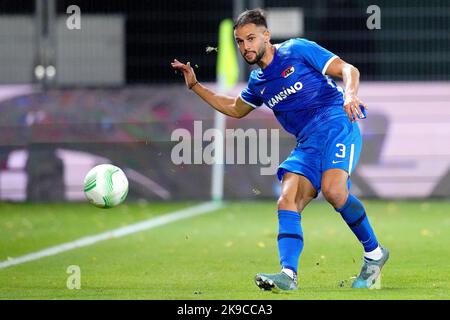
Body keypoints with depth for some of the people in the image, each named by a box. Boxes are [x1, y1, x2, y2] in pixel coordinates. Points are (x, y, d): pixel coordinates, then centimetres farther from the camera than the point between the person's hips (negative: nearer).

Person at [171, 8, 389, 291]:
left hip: (336, 125, -7)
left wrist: (350, 95, -24)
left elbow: (348, 69, -3)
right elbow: (235, 109, 40)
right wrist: (195, 86, 33)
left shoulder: (298, 50, 2)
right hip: (307, 144, 7)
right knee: (288, 202, -15)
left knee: (333, 189, -30)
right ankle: (289, 275, -28)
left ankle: (374, 253, -11)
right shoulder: (258, 82, 20)